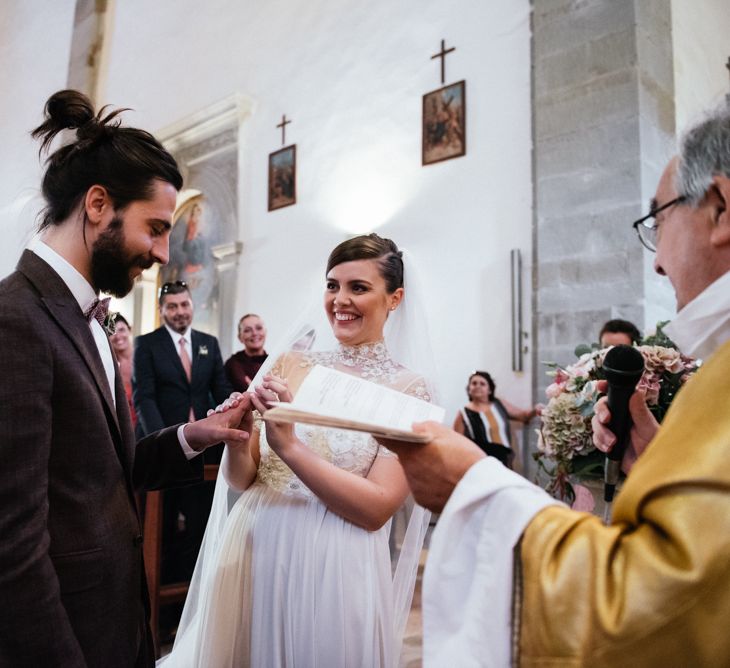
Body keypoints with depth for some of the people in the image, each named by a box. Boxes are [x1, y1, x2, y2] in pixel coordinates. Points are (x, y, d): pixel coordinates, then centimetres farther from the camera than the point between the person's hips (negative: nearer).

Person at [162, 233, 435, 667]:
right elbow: (242, 480, 3)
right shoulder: (288, 364, 2)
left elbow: (376, 509, -16)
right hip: (251, 552, 4)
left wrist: (289, 445, -24)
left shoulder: (408, 389, -9)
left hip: (335, 570, -3)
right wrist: (236, 441, -18)